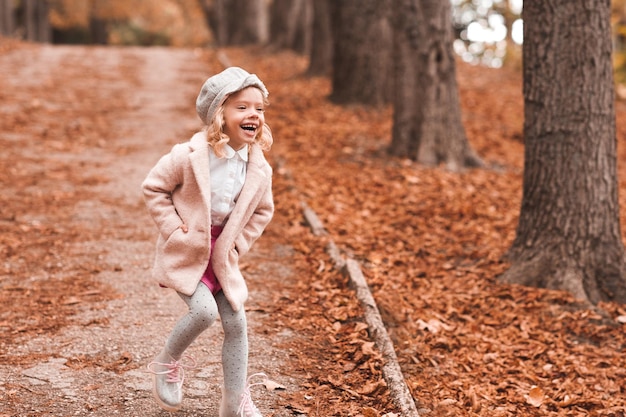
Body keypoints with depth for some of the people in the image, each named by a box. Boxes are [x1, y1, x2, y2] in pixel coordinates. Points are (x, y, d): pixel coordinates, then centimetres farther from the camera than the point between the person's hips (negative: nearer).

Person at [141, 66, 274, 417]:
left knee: (236, 322, 2)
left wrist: (238, 244, 2)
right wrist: (174, 229, -14)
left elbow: (262, 210, 11)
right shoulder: (190, 156, -20)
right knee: (204, 310, -22)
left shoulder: (259, 169, -7)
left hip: (221, 255, 5)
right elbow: (153, 187, -9)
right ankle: (168, 363, 10)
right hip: (186, 251, -5)